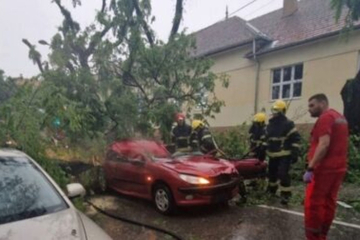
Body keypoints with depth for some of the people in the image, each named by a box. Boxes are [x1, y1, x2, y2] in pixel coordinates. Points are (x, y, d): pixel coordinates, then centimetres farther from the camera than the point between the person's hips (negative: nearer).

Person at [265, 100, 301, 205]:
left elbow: (295, 139, -12)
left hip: (284, 155, -7)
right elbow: (267, 139, 22)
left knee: (283, 174, -12)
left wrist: (295, 153, -16)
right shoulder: (270, 124, 12)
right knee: (271, 173, 16)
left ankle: (285, 195, -1)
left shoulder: (288, 124, -9)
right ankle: (271, 190, 37)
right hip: (273, 155, 7)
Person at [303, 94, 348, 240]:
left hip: (324, 168, -10)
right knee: (328, 203, 12)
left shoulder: (325, 118, -13)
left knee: (313, 204, -4)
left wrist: (310, 168, -24)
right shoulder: (340, 118, 18)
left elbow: (324, 144, -23)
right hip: (337, 168, 10)